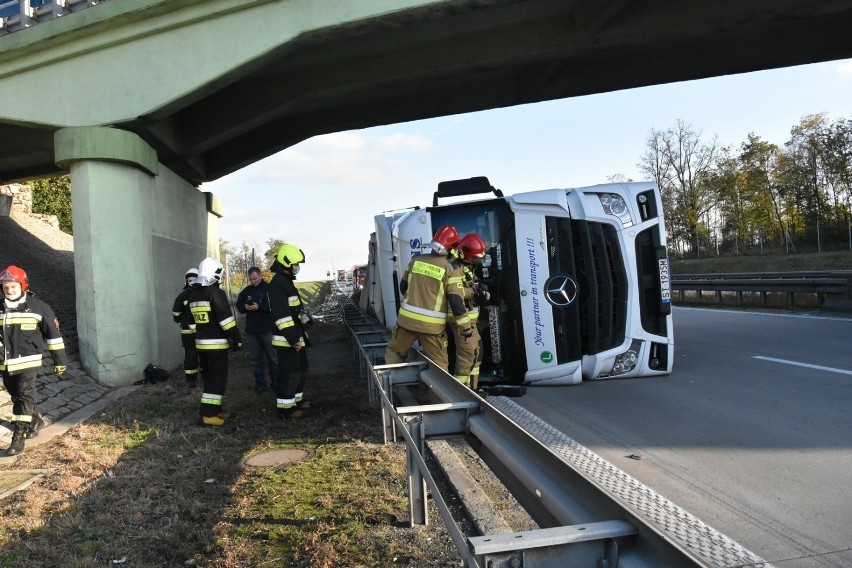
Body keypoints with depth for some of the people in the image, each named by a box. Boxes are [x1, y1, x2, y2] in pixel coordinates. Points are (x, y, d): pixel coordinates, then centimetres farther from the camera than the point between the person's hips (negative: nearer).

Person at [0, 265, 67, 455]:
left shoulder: (38, 307, -8)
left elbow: (53, 332, -3)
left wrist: (59, 360, -2)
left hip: (28, 361, -5)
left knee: (24, 397, -7)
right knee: (16, 397, 18)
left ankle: (18, 438, -3)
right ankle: (35, 420, 41)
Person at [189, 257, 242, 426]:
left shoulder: (193, 294, 12)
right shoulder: (216, 293, -15)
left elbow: (193, 319, 17)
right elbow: (226, 319, -18)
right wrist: (237, 339, -13)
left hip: (200, 342, 9)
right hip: (216, 344, -9)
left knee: (209, 378, 16)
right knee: (218, 379, -4)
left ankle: (214, 409, 22)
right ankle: (208, 414, -6)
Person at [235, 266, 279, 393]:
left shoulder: (269, 289, -7)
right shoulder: (246, 291, 9)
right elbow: (239, 306, 13)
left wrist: (259, 307, -23)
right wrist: (245, 307, -9)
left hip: (267, 330, -5)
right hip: (251, 330, 5)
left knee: (273, 358, 6)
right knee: (256, 359, 8)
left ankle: (276, 381, 19)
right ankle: (260, 383, 15)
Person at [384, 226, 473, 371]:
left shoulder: (415, 260, 6)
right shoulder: (451, 268, -8)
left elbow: (403, 286, 18)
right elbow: (456, 301, -12)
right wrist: (466, 329, -6)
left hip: (407, 319, 3)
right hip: (432, 325, -3)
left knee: (394, 352, 23)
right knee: (439, 365, 9)